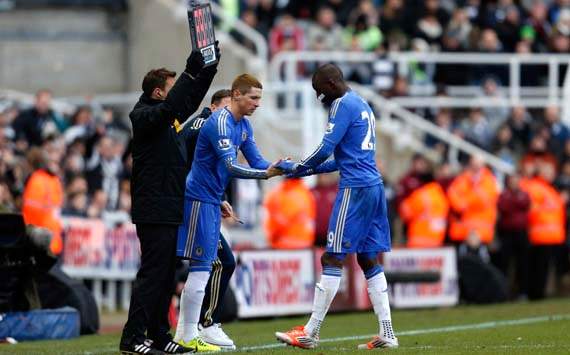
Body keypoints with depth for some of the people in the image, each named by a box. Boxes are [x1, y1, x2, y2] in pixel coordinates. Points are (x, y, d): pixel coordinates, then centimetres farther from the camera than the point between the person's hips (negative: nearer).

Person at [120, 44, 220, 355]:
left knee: (166, 274, 12)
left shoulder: (169, 116, 15)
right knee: (152, 273, -10)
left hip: (170, 211, 9)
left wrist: (209, 67, 19)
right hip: (153, 210, -9)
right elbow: (168, 107, -30)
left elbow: (191, 100, 29)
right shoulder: (143, 116, -11)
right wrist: (190, 72, -29)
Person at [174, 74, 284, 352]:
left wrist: (278, 168, -10)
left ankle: (185, 333, 16)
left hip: (211, 201, 10)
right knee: (201, 268, -8)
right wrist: (266, 174, -37)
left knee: (203, 267, 11)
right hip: (200, 200, -10)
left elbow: (256, 161, 9)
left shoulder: (243, 125, 11)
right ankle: (189, 338, -5)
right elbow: (230, 166, -27)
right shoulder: (220, 123, -18)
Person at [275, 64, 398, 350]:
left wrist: (298, 168, 2)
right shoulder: (362, 106, 21)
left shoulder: (343, 105, -8)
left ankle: (310, 333, -6)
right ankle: (386, 334, 5)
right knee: (370, 260, 9)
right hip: (374, 187, 9)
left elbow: (326, 148, -14)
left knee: (333, 258, -7)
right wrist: (307, 170, 21)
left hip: (354, 189, -9)